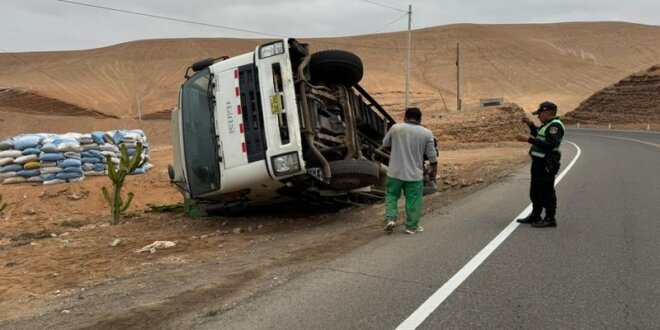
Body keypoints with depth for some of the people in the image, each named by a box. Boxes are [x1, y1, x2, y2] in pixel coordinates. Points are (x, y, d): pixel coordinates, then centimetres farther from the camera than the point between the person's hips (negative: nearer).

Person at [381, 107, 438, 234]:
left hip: (395, 172, 0)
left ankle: (390, 219, 4)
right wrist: (434, 170, 13)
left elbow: (385, 144, 10)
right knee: (413, 200, 10)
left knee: (391, 195, 17)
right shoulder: (426, 133, -3)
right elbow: (432, 155, 0)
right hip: (415, 174, 0)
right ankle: (412, 226, 17)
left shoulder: (395, 128, -3)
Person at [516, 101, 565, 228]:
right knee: (535, 190, 17)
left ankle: (550, 219, 4)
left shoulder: (555, 125, -16)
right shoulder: (548, 124, 16)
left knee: (546, 191, -4)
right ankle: (535, 215, 28)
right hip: (539, 162, 11)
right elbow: (539, 137, 33)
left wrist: (529, 139, -28)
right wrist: (531, 125, 21)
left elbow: (550, 144, -28)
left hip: (546, 165, -11)